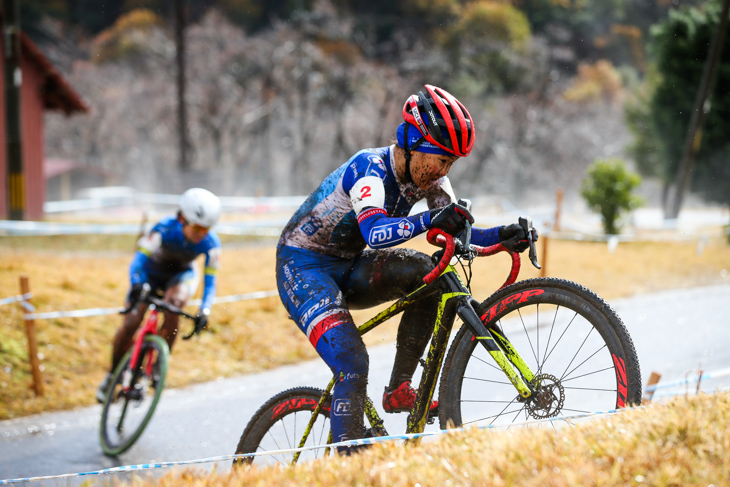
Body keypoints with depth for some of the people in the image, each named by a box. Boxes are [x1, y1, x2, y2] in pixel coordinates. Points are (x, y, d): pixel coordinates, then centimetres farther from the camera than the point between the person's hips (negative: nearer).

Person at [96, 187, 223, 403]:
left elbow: (210, 280, -21)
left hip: (181, 275, 1)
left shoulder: (211, 243, -27)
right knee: (130, 323, -13)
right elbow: (139, 258, -38)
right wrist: (137, 286, -57)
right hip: (152, 271, -1)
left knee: (173, 306, -32)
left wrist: (205, 310, -36)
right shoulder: (165, 229, -34)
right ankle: (113, 374, 11)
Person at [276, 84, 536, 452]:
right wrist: (429, 220, -59)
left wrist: (502, 237, -25)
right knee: (352, 364, -25)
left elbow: (458, 234, -6)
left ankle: (399, 389, -10)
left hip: (349, 267, 7)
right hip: (302, 266, -7)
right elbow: (375, 232, -44)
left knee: (425, 272, -19)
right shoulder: (369, 169, -26)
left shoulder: (428, 177, -4)